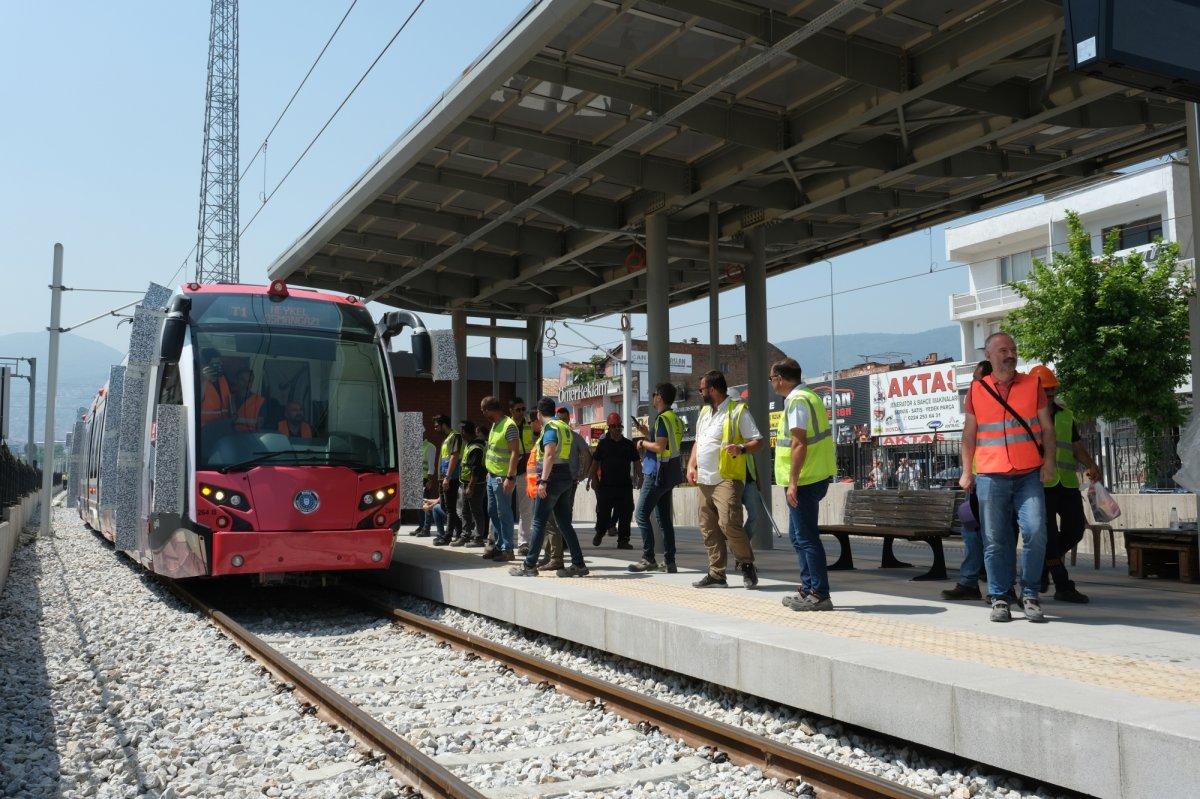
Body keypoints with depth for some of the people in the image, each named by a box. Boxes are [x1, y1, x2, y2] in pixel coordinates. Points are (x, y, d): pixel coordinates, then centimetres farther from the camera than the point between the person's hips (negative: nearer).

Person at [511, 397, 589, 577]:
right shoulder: (565, 427, 15)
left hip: (553, 478, -8)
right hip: (566, 477, 9)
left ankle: (529, 565, 0)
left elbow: (550, 455, -21)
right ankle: (578, 564, 7)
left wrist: (543, 480, -26)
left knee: (539, 522, -3)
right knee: (564, 523, 9)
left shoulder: (550, 427, -11)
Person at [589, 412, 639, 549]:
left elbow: (636, 463, 14)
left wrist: (639, 477, 2)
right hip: (606, 485, -1)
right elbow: (595, 463, 8)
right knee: (603, 512, 4)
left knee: (625, 513, -3)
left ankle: (623, 540, 4)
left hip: (625, 485, 1)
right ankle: (599, 533, 29)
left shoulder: (629, 444, 10)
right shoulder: (603, 444, 6)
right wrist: (592, 479, 0)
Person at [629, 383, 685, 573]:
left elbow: (660, 447, -23)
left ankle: (648, 559, -7)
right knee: (664, 518, 10)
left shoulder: (663, 419, -15)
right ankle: (669, 561, 10)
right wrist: (648, 435, 20)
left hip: (658, 473, -10)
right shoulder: (676, 419, 15)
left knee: (641, 514, -5)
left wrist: (643, 443, -7)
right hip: (670, 474, 10)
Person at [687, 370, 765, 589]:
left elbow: (758, 441, -7)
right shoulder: (705, 412, 19)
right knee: (708, 529, 7)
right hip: (704, 481, 8)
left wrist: (741, 449, -27)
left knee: (729, 523, -20)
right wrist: (691, 465, 11)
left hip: (727, 479, -8)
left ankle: (747, 565, -2)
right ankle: (716, 574, 14)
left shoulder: (738, 411, -5)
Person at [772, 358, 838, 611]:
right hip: (817, 476, 10)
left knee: (806, 538, -5)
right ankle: (808, 588, 23)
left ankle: (820, 595, 0)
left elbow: (799, 443, -22)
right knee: (798, 535, 17)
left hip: (804, 480, -10)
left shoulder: (796, 401, -15)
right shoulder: (810, 396, 16)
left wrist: (793, 481, -21)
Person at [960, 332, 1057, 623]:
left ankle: (1030, 594, 5)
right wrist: (966, 471, 8)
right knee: (995, 539, 2)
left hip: (1029, 476, 0)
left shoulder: (1033, 385, 9)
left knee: (1035, 532, -10)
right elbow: (969, 434, 12)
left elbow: (1046, 428, 10)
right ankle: (999, 598, 11)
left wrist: (1049, 462, -2)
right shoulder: (976, 391, 8)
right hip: (990, 476, 0)